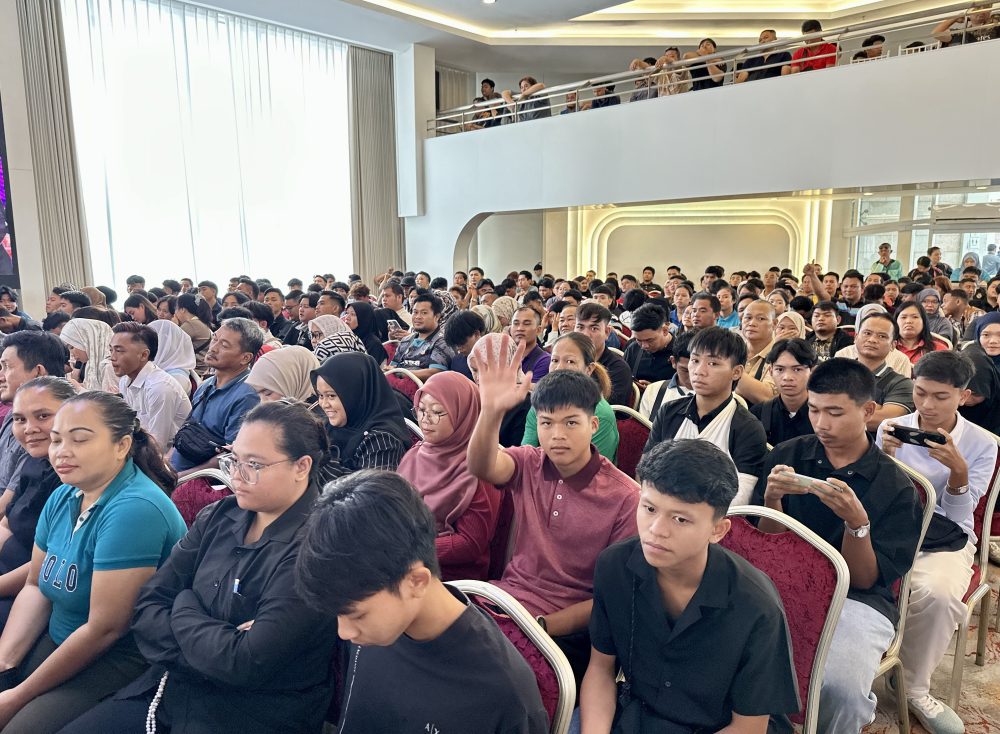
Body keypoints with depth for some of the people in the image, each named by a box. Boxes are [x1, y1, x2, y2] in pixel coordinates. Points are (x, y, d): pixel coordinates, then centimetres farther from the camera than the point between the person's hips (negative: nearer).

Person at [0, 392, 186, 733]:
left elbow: (105, 628, -24)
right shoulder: (63, 496, 3)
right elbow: (35, 587, 9)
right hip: (59, 640, 8)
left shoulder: (134, 510, -25)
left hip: (121, 659, -8)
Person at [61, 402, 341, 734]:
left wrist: (184, 606, -8)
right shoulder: (219, 517, 2)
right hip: (171, 685, 7)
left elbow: (246, 664, -24)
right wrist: (216, 647, -16)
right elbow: (148, 605, 1)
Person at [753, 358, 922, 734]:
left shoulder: (897, 489, -2)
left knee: (841, 688, -31)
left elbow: (864, 581, -4)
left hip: (856, 601, -1)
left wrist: (857, 521, -22)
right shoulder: (786, 456, 5)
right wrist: (771, 500, -14)